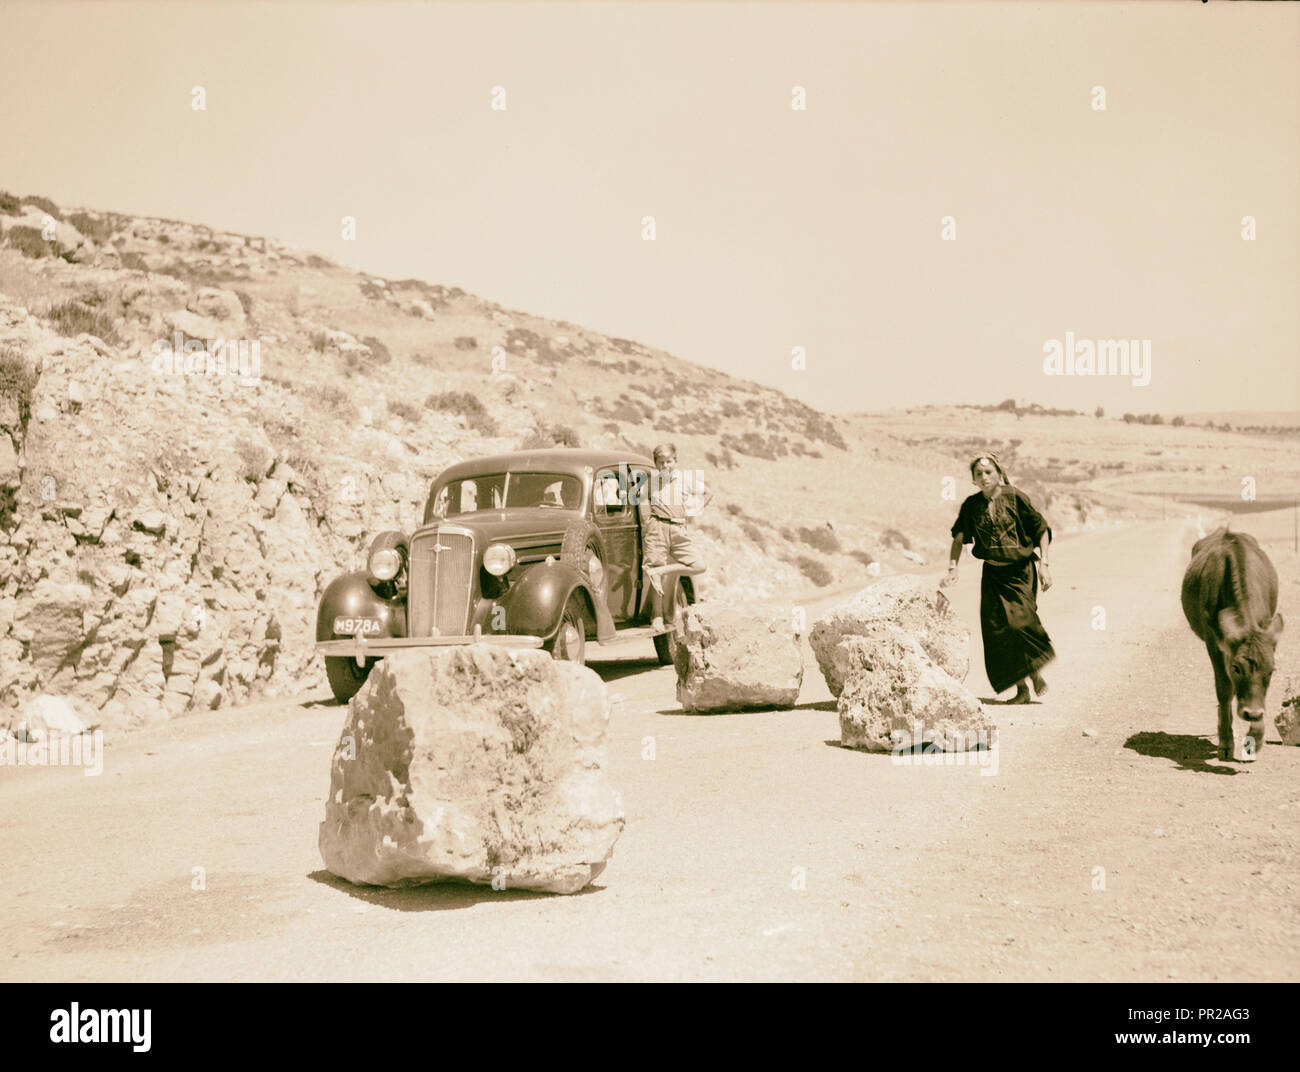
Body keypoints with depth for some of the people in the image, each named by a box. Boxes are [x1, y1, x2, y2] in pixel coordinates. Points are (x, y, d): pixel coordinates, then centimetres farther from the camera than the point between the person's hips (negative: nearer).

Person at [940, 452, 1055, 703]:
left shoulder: (1015, 497, -8)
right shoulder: (971, 506, 2)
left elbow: (1042, 530, -3)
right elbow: (959, 538, 9)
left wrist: (1044, 564, -9)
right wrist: (952, 569, -3)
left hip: (1021, 571, -4)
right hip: (992, 574, 4)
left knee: (1020, 620, -19)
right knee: (996, 629, -4)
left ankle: (1035, 673, 6)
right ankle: (1021, 688, 6)